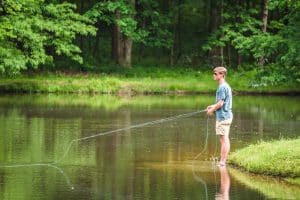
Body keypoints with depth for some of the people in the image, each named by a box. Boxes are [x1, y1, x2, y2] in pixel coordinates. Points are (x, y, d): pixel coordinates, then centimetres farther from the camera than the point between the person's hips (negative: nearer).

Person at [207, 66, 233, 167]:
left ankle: (222, 162, -5)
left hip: (222, 116, -10)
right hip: (227, 115, 10)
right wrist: (213, 106, 17)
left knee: (223, 139, -7)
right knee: (225, 139, 11)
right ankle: (223, 161, 15)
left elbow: (220, 103, -18)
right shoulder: (226, 86, 15)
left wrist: (212, 110, -5)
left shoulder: (222, 87, -16)